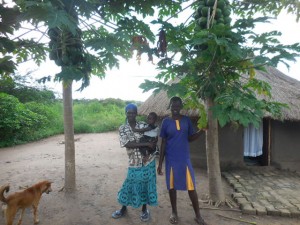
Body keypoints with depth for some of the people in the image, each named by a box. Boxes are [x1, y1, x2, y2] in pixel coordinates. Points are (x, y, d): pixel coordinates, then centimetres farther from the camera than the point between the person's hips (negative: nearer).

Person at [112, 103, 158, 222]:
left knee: (146, 184, 11)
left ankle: (144, 209, 32)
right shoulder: (122, 129, -4)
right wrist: (146, 143, -22)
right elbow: (128, 144, -18)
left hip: (148, 161, 1)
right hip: (134, 163, 0)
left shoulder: (144, 125, -2)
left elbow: (153, 140, 3)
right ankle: (123, 208, 33)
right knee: (129, 185, 10)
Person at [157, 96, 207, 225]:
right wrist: (160, 163, -2)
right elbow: (163, 143, -1)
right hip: (171, 159, -1)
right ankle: (174, 213, 30)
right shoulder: (166, 122, -4)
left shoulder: (186, 120, 1)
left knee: (191, 187, 5)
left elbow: (190, 138, 8)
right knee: (172, 186, 11)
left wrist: (202, 130, -9)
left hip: (185, 158, 1)